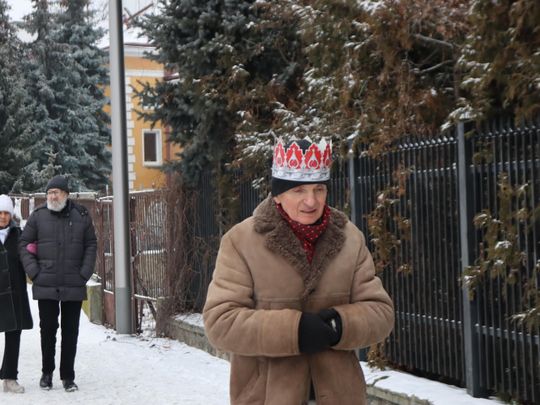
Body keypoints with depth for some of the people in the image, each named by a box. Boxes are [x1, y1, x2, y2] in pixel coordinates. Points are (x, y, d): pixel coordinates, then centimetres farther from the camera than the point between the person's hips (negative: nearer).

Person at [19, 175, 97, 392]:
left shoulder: (81, 216, 3)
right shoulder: (38, 215, 1)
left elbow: (91, 245, 7)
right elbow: (24, 243, 4)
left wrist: (85, 273, -4)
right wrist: (34, 272, -7)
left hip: (74, 286, 1)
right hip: (46, 285, 0)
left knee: (70, 332, 6)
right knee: (48, 329, 8)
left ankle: (68, 376, 16)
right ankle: (47, 373, 24)